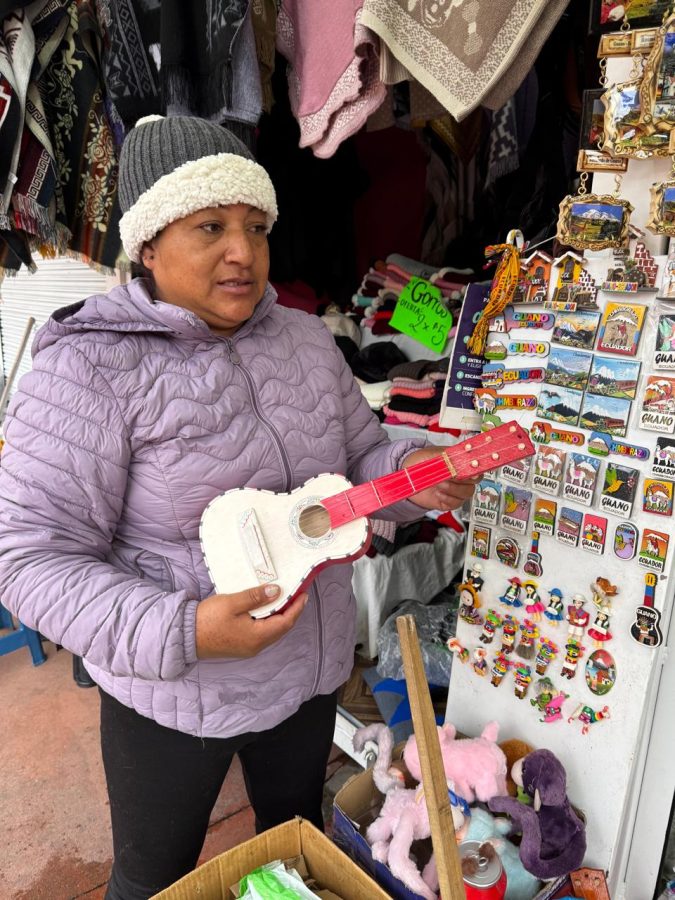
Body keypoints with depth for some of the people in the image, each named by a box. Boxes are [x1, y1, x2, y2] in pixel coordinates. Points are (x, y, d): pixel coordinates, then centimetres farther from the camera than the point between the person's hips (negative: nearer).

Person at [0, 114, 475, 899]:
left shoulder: (307, 340, -2)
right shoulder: (90, 366, -21)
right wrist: (182, 632, -34)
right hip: (174, 692, -4)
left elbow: (359, 456, 8)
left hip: (311, 667, 5)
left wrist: (412, 476, -15)